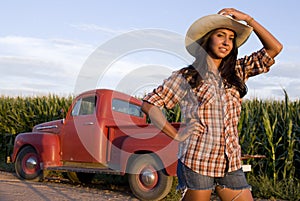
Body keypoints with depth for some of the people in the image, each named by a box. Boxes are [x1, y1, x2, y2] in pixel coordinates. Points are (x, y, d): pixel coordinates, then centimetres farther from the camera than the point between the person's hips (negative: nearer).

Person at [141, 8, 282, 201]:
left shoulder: (237, 72, 11)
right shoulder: (185, 76, 0)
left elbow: (275, 48, 5)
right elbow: (149, 104, -1)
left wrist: (247, 19, 0)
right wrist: (176, 135, -8)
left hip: (231, 164, 4)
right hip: (196, 162, -4)